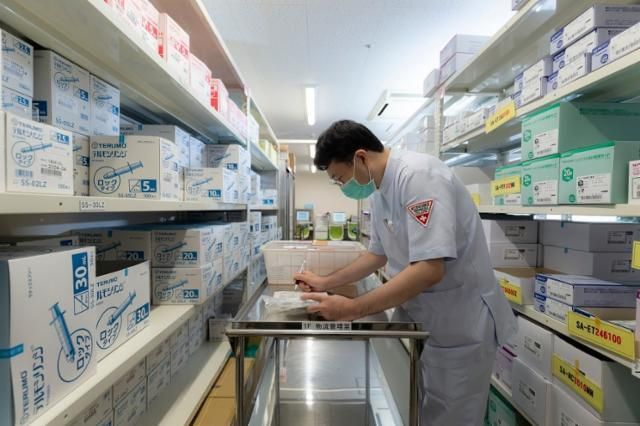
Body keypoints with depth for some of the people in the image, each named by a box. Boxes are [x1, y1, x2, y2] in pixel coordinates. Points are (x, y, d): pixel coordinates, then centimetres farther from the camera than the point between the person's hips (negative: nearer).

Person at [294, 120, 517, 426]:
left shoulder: (418, 175, -24)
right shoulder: (379, 192, 4)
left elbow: (430, 269, -31)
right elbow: (378, 254, 15)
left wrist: (353, 309, -27)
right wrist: (325, 283, 13)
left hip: (460, 323, -8)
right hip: (424, 319, 9)